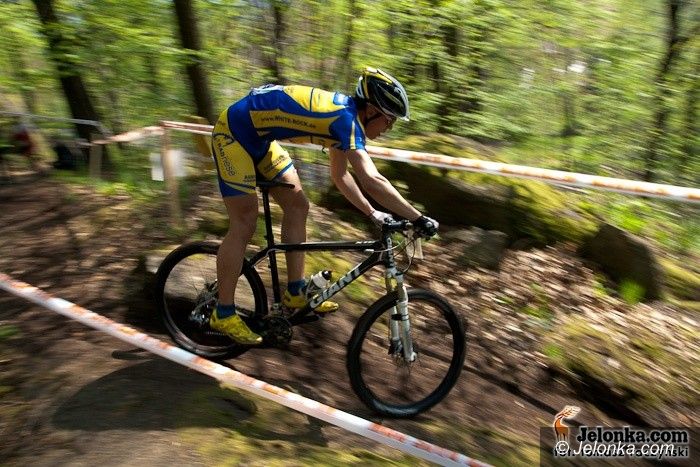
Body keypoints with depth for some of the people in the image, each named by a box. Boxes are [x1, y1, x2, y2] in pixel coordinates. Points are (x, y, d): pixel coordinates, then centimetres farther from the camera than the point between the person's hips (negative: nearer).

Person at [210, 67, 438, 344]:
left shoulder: (344, 113, 2)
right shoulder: (346, 118, -27)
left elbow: (340, 175, 10)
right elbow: (372, 181, -36)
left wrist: (373, 213, 8)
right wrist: (418, 219, -31)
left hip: (258, 137, 10)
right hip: (233, 132, -9)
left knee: (297, 206, 5)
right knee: (244, 224, -9)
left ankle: (295, 293, 13)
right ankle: (223, 314, 4)